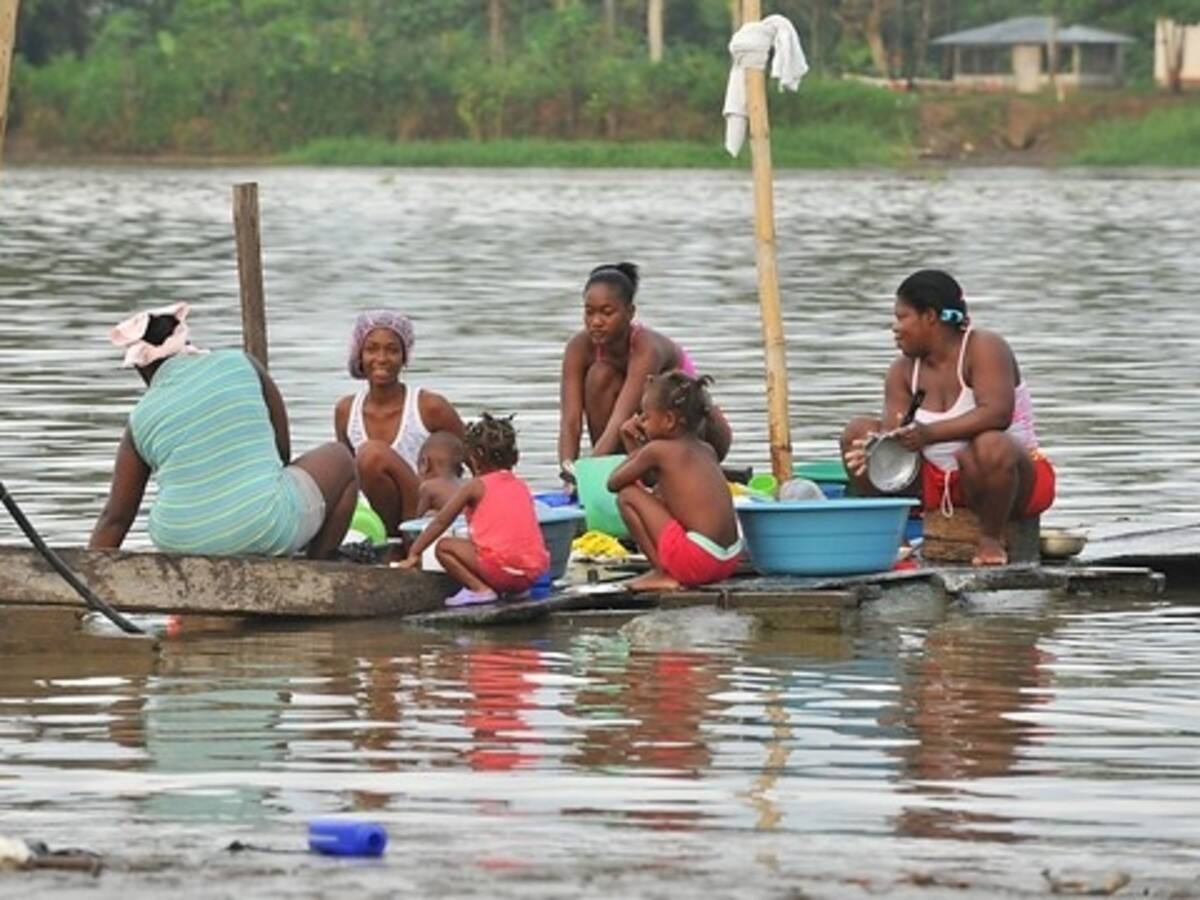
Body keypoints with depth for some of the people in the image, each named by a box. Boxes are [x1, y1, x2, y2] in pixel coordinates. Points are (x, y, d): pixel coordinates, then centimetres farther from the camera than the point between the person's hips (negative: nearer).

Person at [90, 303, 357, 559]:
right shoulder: (241, 365, 3)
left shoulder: (142, 420, 5)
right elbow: (283, 450, 11)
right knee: (340, 461, 23)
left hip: (180, 542, 4)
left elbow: (114, 518, 5)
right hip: (263, 532, -3)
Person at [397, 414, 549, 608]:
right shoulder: (522, 487, 18)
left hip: (501, 567, -6)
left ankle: (480, 589, -9)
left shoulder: (476, 486, 3)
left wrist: (414, 554, 17)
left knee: (444, 547, 5)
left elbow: (441, 521, 9)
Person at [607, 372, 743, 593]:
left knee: (627, 496, 1)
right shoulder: (707, 451, 17)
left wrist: (635, 449, 21)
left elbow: (614, 483, 5)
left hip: (695, 561, -9)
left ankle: (663, 574, 1)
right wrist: (634, 445, 27)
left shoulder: (658, 450, -5)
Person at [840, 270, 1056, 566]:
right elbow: (893, 435, -8)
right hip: (940, 482, 6)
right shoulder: (904, 370, 4)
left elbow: (997, 413, -31)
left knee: (990, 445, -42)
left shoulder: (984, 348, -14)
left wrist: (930, 434, -40)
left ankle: (991, 538, -19)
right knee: (859, 432, -6)